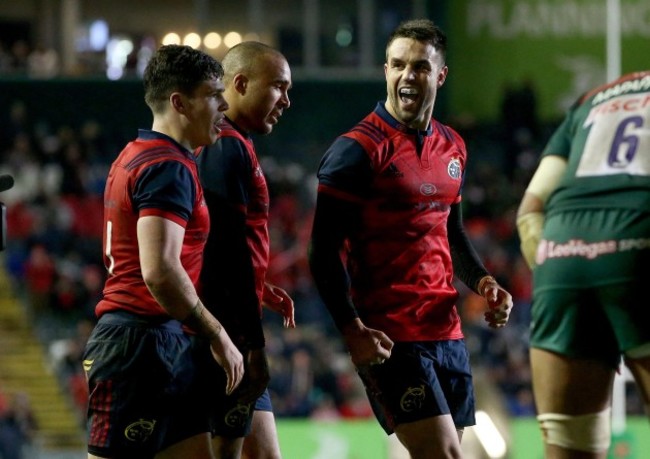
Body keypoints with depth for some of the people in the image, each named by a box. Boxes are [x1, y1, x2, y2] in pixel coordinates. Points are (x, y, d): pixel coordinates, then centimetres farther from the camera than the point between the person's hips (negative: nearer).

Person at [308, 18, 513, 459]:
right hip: (390, 337, -8)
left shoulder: (452, 147, 14)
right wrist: (353, 330, -20)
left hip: (448, 331, 8)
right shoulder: (358, 149, -10)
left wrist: (482, 281, 11)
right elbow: (325, 251, -12)